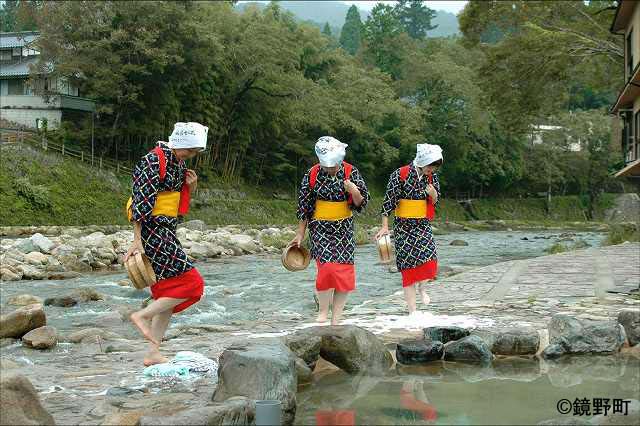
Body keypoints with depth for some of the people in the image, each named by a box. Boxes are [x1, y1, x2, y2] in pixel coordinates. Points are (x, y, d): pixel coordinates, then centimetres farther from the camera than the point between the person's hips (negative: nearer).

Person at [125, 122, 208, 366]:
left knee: (167, 293, 9)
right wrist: (137, 241, -21)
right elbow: (141, 203, -18)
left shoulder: (179, 165, 14)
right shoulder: (153, 162, -14)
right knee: (191, 284, -12)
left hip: (166, 233, 9)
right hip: (152, 231, -9)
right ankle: (142, 316, -6)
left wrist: (190, 188, 2)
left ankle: (153, 354, 12)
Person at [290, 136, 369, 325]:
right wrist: (300, 234, 4)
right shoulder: (312, 175, -6)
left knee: (345, 272, -1)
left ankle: (335, 319, 10)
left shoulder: (351, 172, -5)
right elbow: (304, 206, 2)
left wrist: (354, 191, -23)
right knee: (327, 267, -19)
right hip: (320, 227, -2)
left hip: (344, 228, 2)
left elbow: (361, 204, -1)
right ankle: (322, 311, 1)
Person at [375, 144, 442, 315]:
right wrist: (385, 226, -8)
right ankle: (412, 311, 7)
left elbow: (436, 201, 12)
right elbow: (388, 200, -8)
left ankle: (422, 288, 17)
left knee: (430, 259, -16)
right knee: (408, 266, 0)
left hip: (423, 224, 3)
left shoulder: (432, 176, 3)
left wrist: (433, 194, -12)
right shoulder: (400, 175, -13)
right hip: (404, 226, -3)